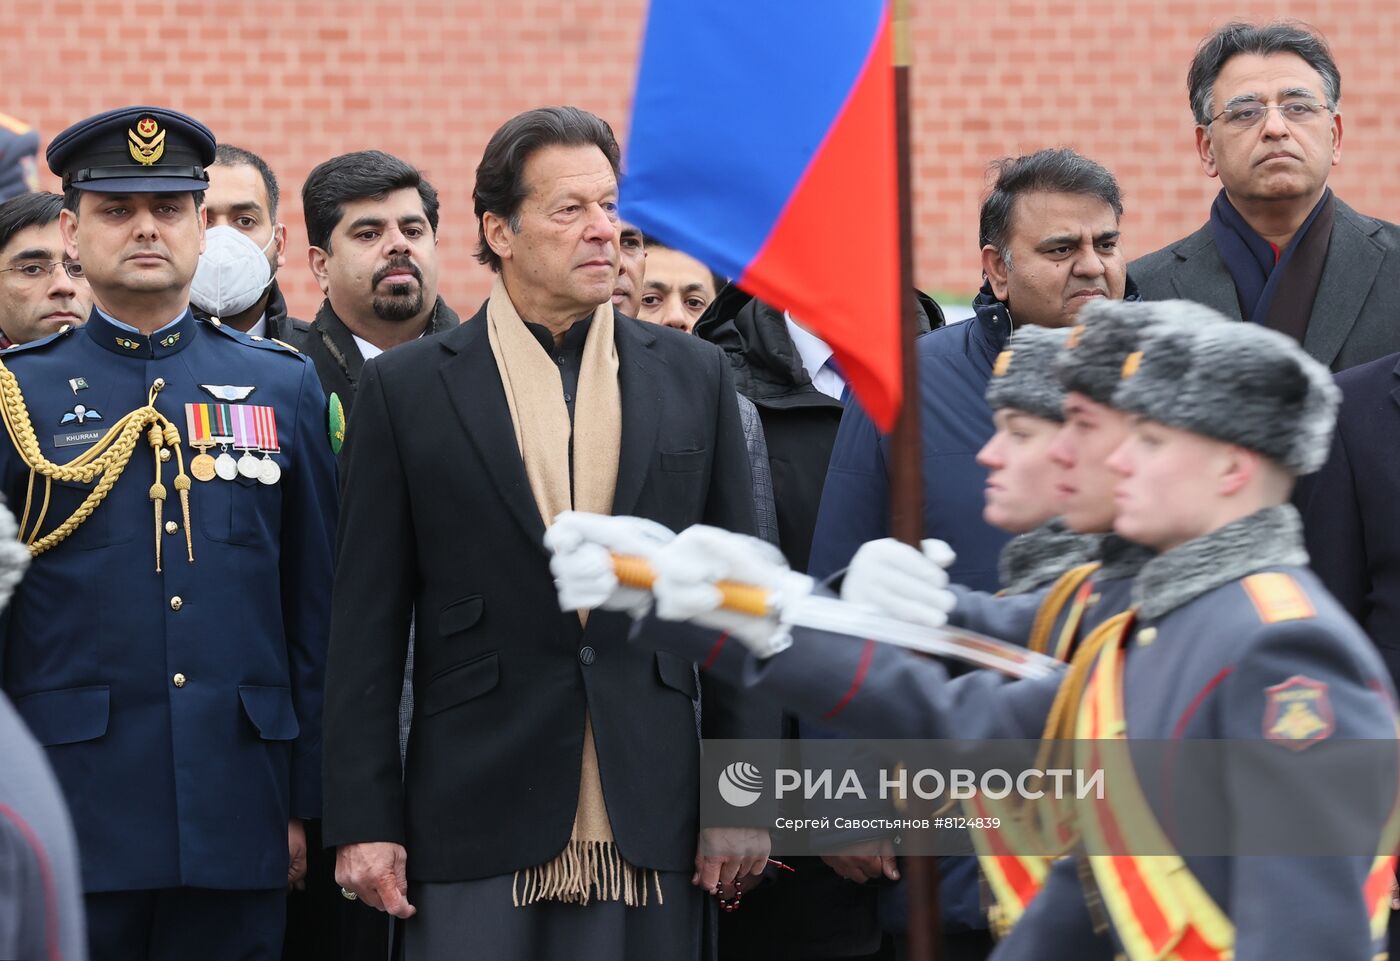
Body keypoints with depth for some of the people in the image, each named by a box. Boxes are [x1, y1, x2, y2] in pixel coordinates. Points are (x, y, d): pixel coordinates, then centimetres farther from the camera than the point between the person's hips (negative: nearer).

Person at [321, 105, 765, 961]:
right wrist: (363, 820, -4)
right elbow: (367, 624, 2)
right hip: (476, 819, -2)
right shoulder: (409, 389, 3)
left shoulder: (693, 376, 9)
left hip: (650, 825, 2)